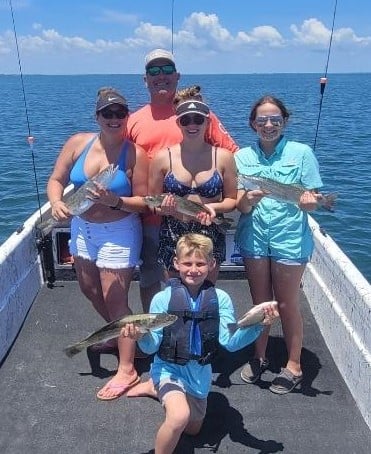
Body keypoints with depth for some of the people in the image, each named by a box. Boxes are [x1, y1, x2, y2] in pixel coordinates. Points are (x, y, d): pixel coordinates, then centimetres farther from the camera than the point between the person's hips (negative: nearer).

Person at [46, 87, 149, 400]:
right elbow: (56, 180, 1)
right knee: (89, 289, 23)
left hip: (118, 233, -6)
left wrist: (115, 201, -31)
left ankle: (127, 370, 13)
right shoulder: (78, 143, -4)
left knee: (115, 300, -3)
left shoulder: (135, 154, -17)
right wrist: (56, 202, -19)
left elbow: (143, 202, -14)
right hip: (82, 228, 7)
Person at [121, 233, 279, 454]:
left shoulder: (220, 299, -12)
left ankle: (159, 390, 49)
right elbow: (152, 346, -14)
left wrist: (258, 325, -32)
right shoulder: (163, 299, -16)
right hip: (169, 368, -3)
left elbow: (230, 342, -17)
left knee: (193, 430, 25)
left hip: (200, 372, 4)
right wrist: (141, 337, -36)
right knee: (179, 417, -33)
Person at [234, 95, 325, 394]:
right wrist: (249, 199, -27)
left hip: (290, 238, -2)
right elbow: (240, 205, -4)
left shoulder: (301, 153, -4)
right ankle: (260, 357, 36)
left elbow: (312, 201, -3)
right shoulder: (243, 156, 2)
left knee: (287, 304, 8)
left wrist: (308, 202, -27)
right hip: (254, 237, 3)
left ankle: (294, 366, 27)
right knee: (260, 302, 16)